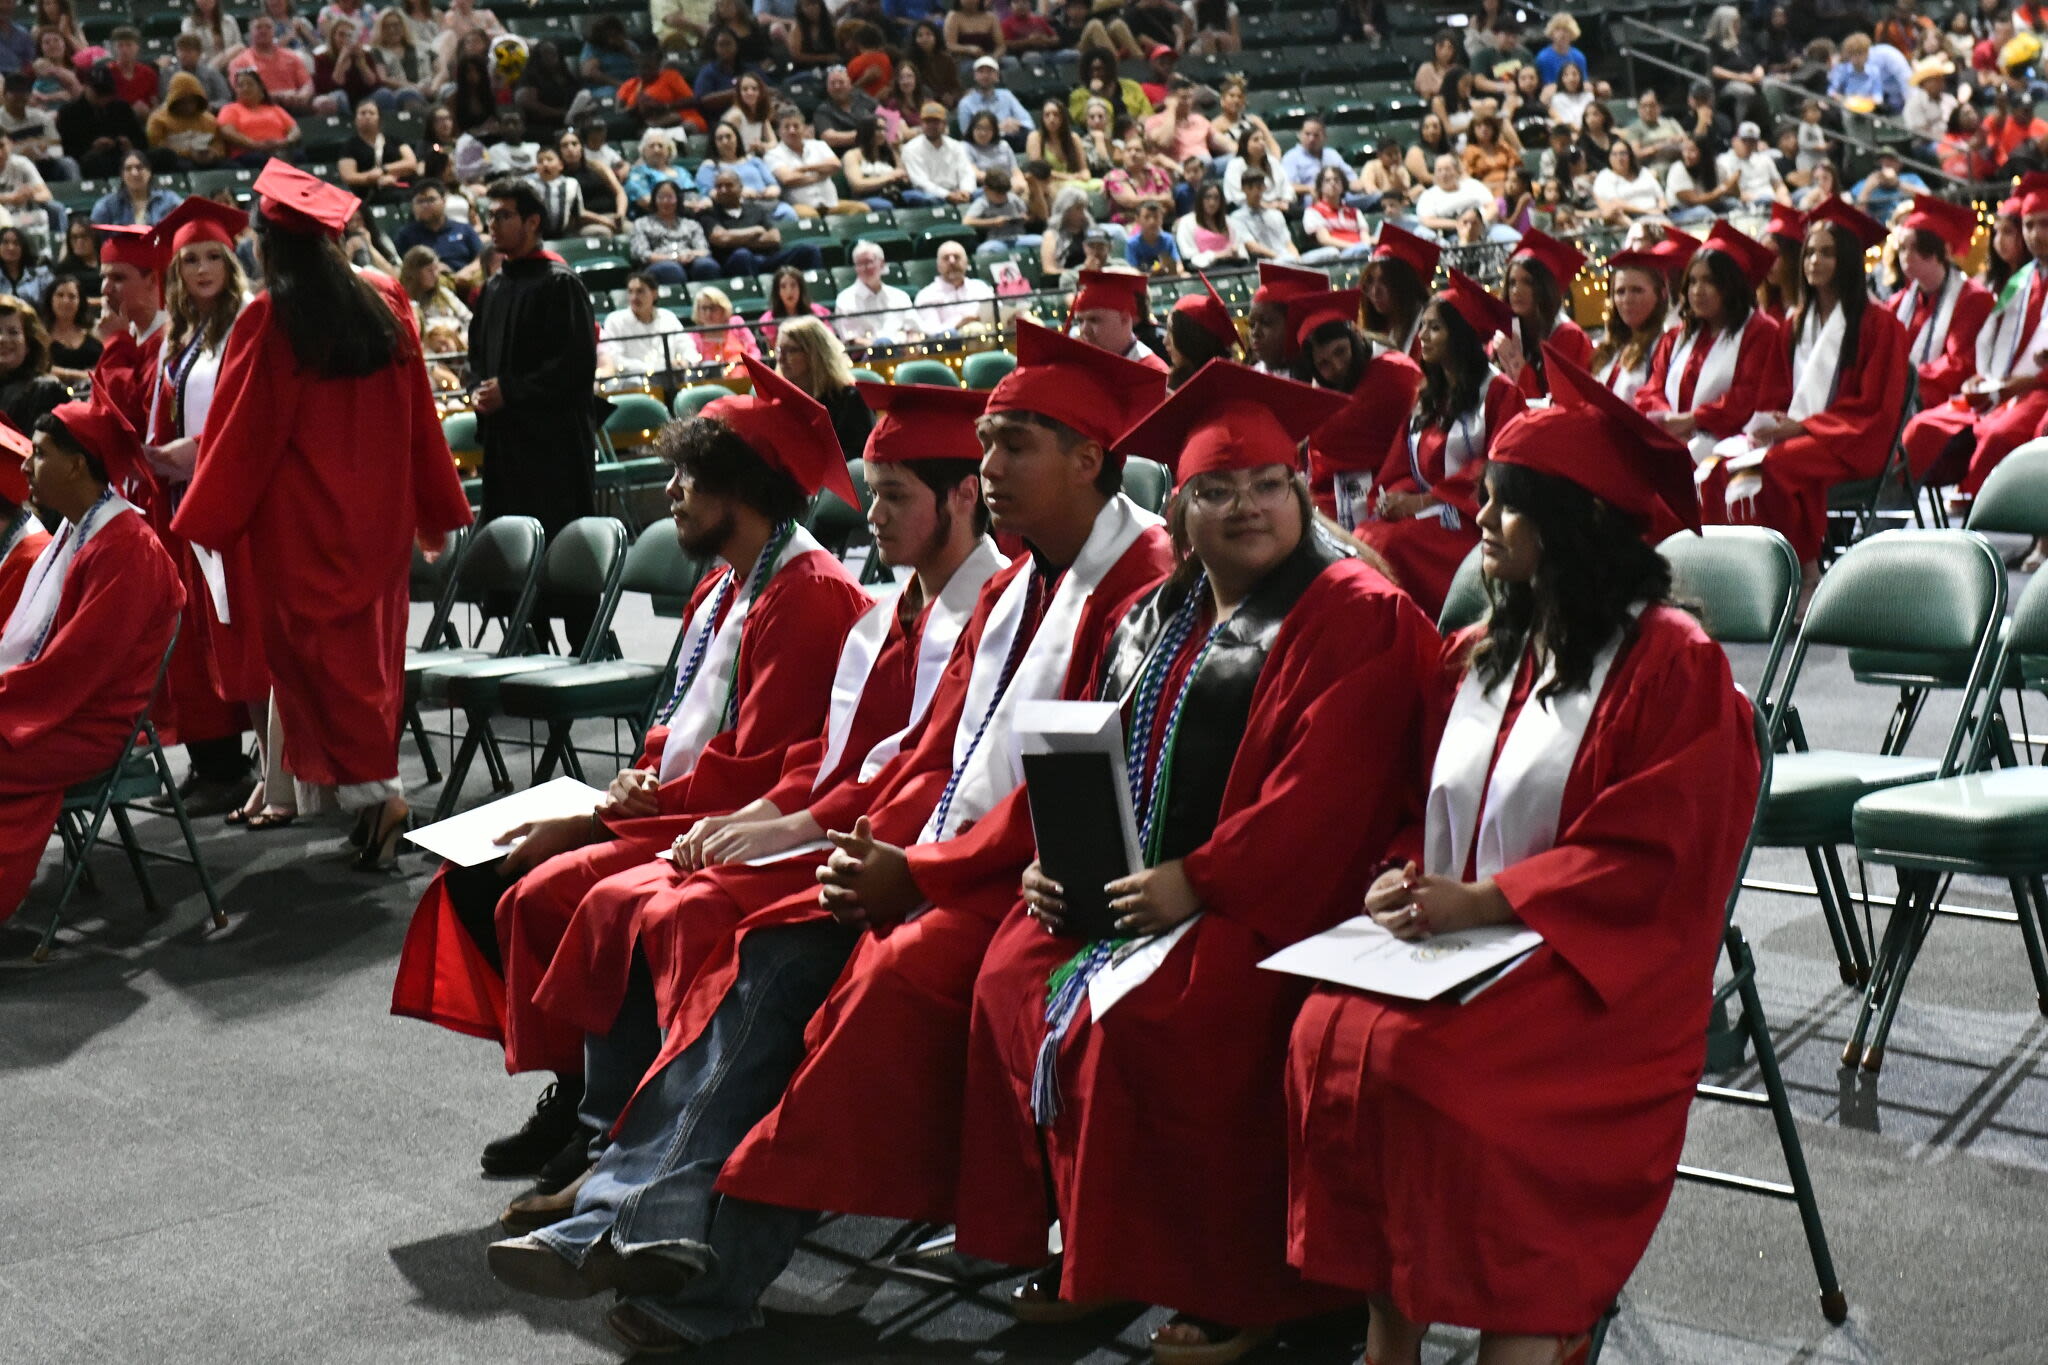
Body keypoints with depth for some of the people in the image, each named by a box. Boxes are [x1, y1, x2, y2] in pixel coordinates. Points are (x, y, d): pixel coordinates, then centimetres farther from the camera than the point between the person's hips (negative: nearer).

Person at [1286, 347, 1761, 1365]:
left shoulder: (1672, 662, -6)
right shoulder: (1482, 655, 15)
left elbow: (1648, 857, -13)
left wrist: (1484, 902, -19)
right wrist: (1408, 877, -2)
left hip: (1600, 968, -6)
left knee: (1417, 1058, -29)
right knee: (1329, 1035, -21)